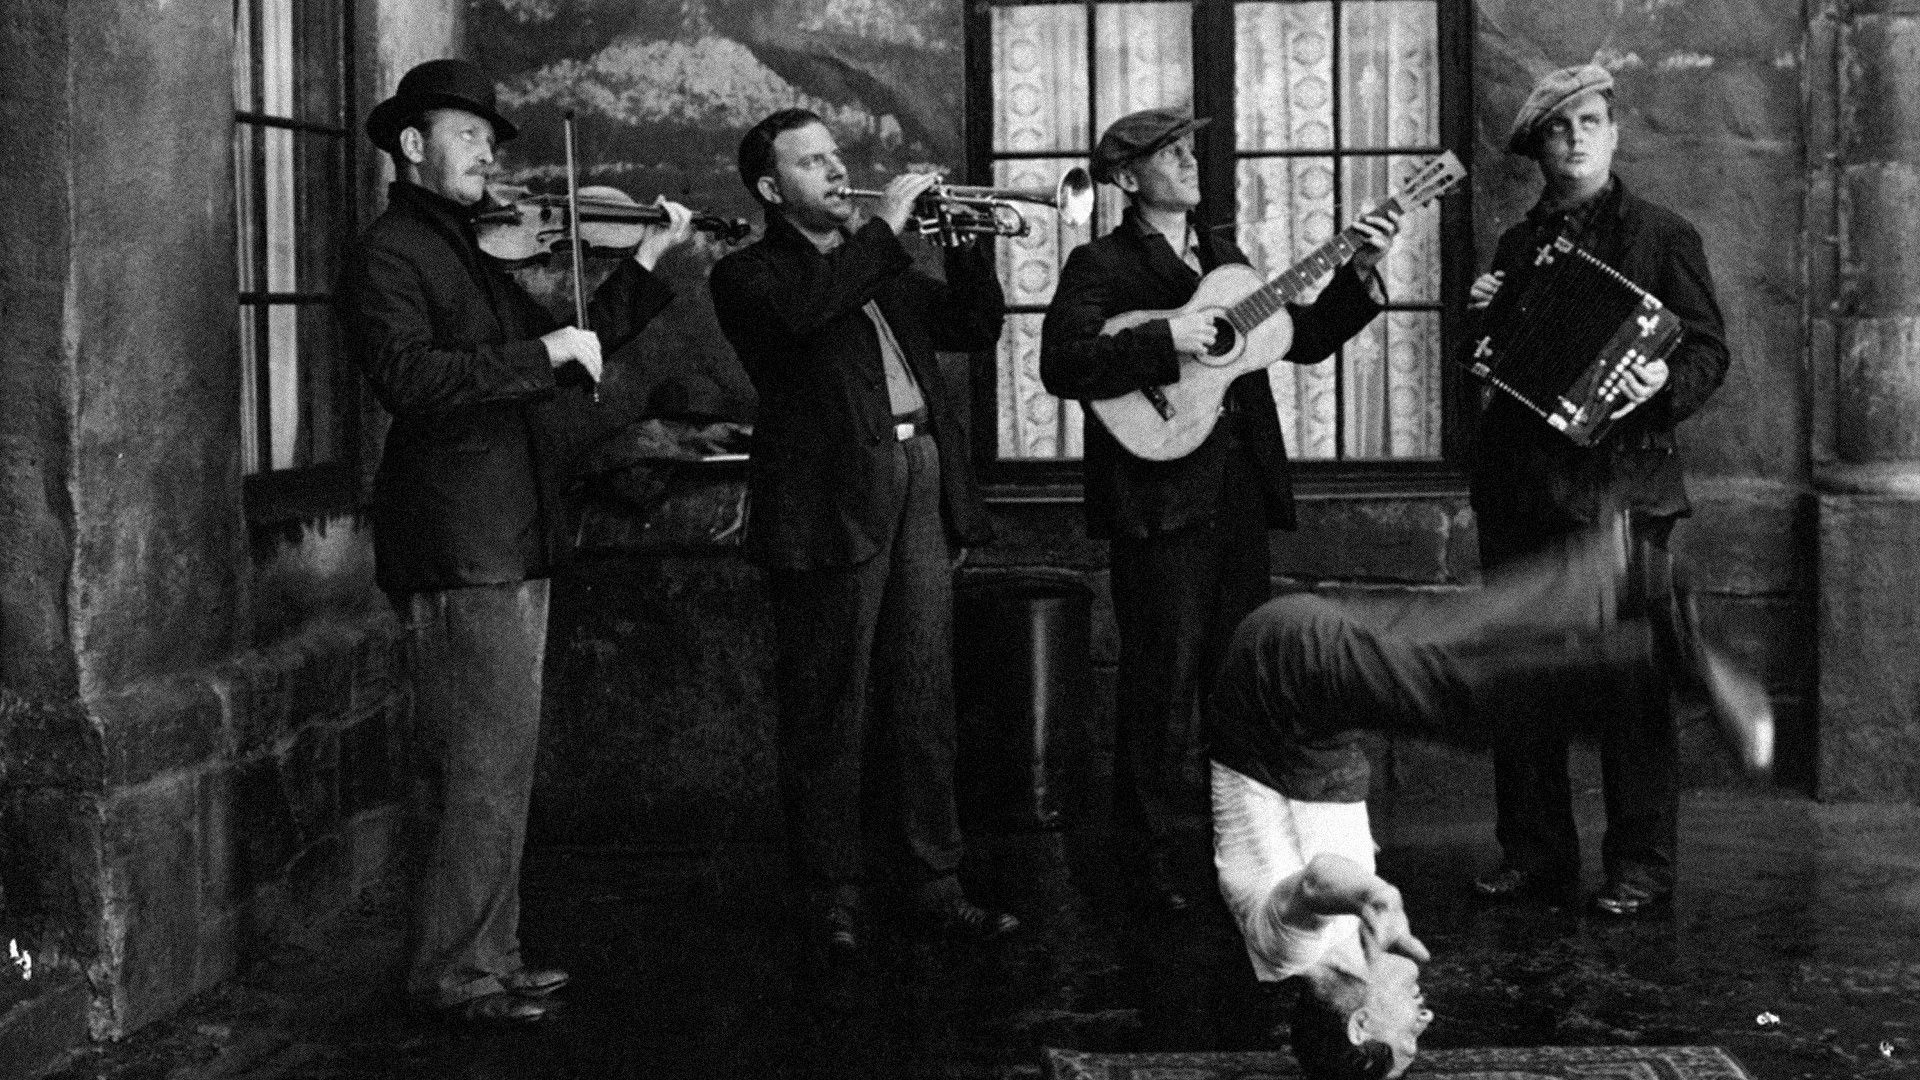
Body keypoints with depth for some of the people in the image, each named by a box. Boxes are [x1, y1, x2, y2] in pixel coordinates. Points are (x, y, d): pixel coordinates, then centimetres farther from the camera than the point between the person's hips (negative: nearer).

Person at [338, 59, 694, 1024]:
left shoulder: (470, 252, 21)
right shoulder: (386, 254, -7)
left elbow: (568, 357, 24)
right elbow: (406, 377, -24)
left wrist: (648, 260, 18)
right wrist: (540, 351, -22)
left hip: (512, 544, 10)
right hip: (459, 547, -10)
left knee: (502, 764, 14)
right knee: (487, 767, -9)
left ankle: (487, 956, 23)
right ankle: (453, 973, -1)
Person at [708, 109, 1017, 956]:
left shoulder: (880, 268, 23)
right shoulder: (748, 275, 2)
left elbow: (976, 328, 21)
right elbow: (802, 309, -19)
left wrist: (964, 242, 7)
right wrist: (885, 226, -14)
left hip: (922, 482, 6)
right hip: (832, 501, -6)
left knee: (924, 700, 7)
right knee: (828, 712, -1)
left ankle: (935, 884, 13)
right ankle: (833, 896, 7)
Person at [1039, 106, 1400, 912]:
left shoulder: (1223, 258, 18)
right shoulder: (1101, 266, -5)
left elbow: (1304, 340, 16)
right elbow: (1062, 365, -19)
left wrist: (1361, 274, 4)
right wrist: (1165, 341, -24)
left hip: (1239, 494, 7)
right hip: (1159, 500, -7)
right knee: (1162, 681, -3)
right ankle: (1148, 858, 8)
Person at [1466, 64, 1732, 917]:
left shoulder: (1663, 235, 2)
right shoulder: (1519, 243, 16)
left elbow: (1709, 350, -1)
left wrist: (1664, 384, -21)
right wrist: (1481, 322, 2)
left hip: (1619, 479, -5)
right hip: (1519, 484, 5)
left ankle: (1641, 869, 5)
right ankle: (1534, 856, 17)